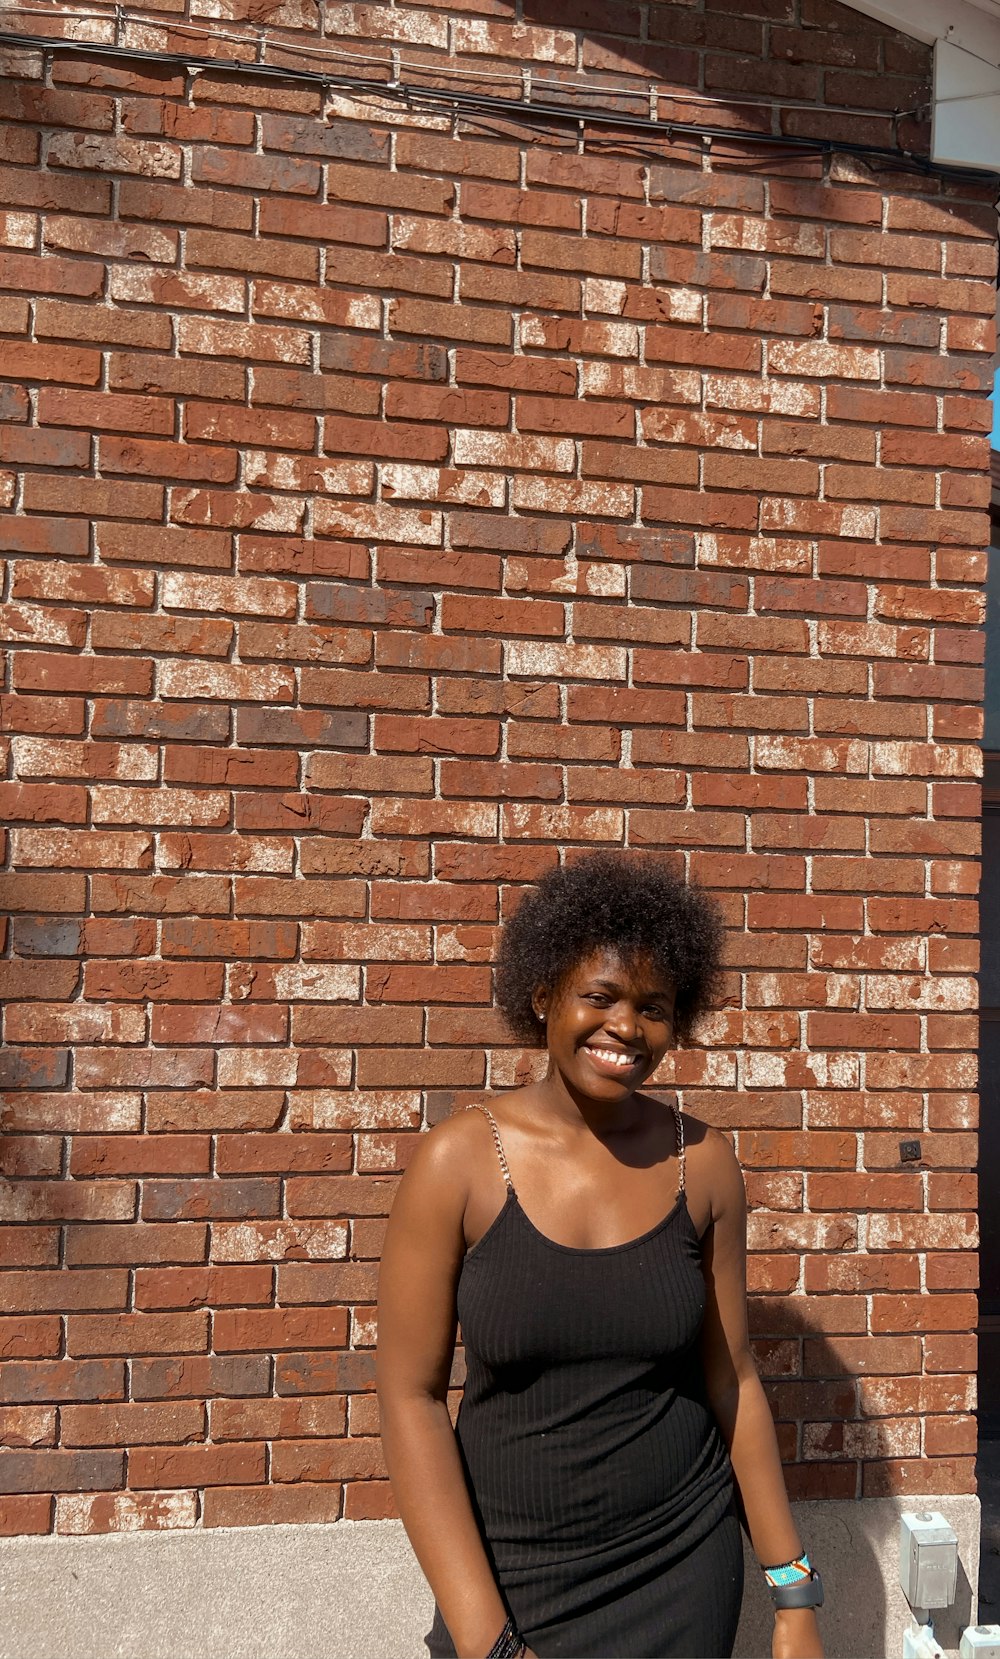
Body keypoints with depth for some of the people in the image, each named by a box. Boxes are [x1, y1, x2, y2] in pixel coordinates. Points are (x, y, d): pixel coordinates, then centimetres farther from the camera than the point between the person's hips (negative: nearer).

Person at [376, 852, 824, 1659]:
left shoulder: (702, 1161, -6)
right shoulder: (459, 1160, -14)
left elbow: (732, 1380, 1)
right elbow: (411, 1395, -12)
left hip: (683, 1569, 2)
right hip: (507, 1573, -2)